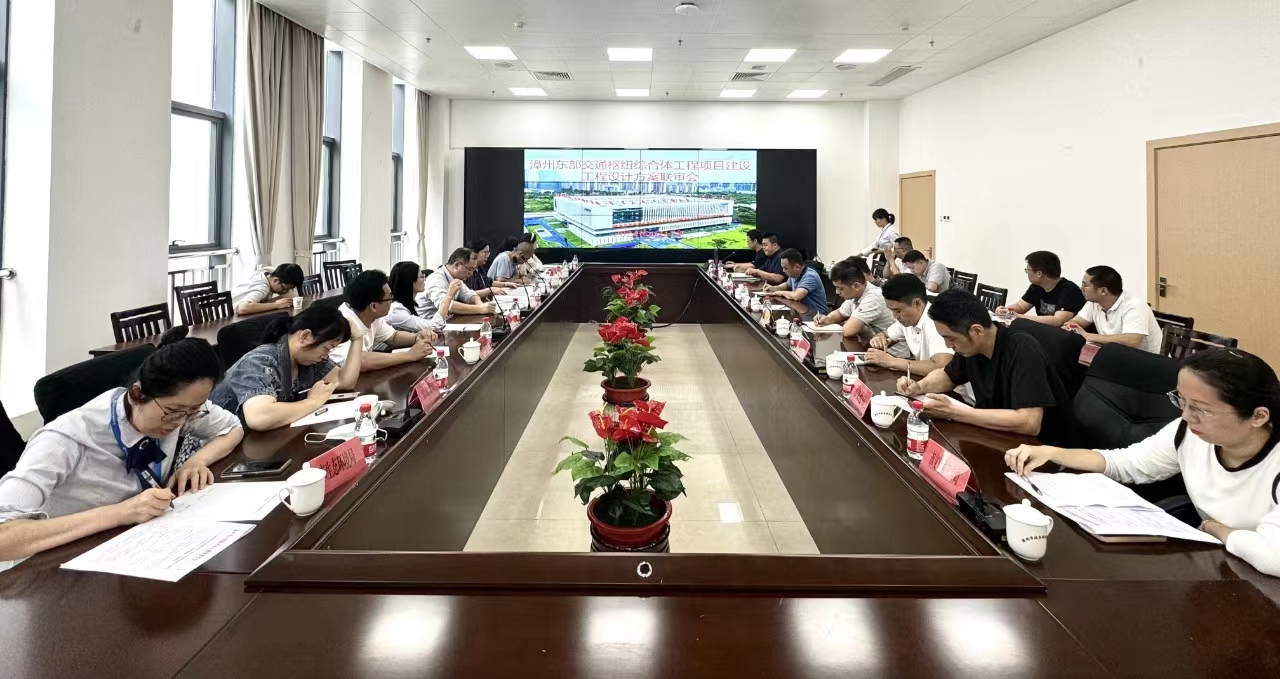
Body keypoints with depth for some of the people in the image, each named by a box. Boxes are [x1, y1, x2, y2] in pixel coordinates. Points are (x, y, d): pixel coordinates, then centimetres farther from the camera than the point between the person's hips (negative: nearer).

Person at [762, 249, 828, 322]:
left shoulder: (810, 276, -21)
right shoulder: (793, 274, 3)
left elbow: (796, 296, -35)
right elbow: (788, 285, 28)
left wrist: (782, 292, -15)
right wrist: (774, 288, 8)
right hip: (801, 315, 7)